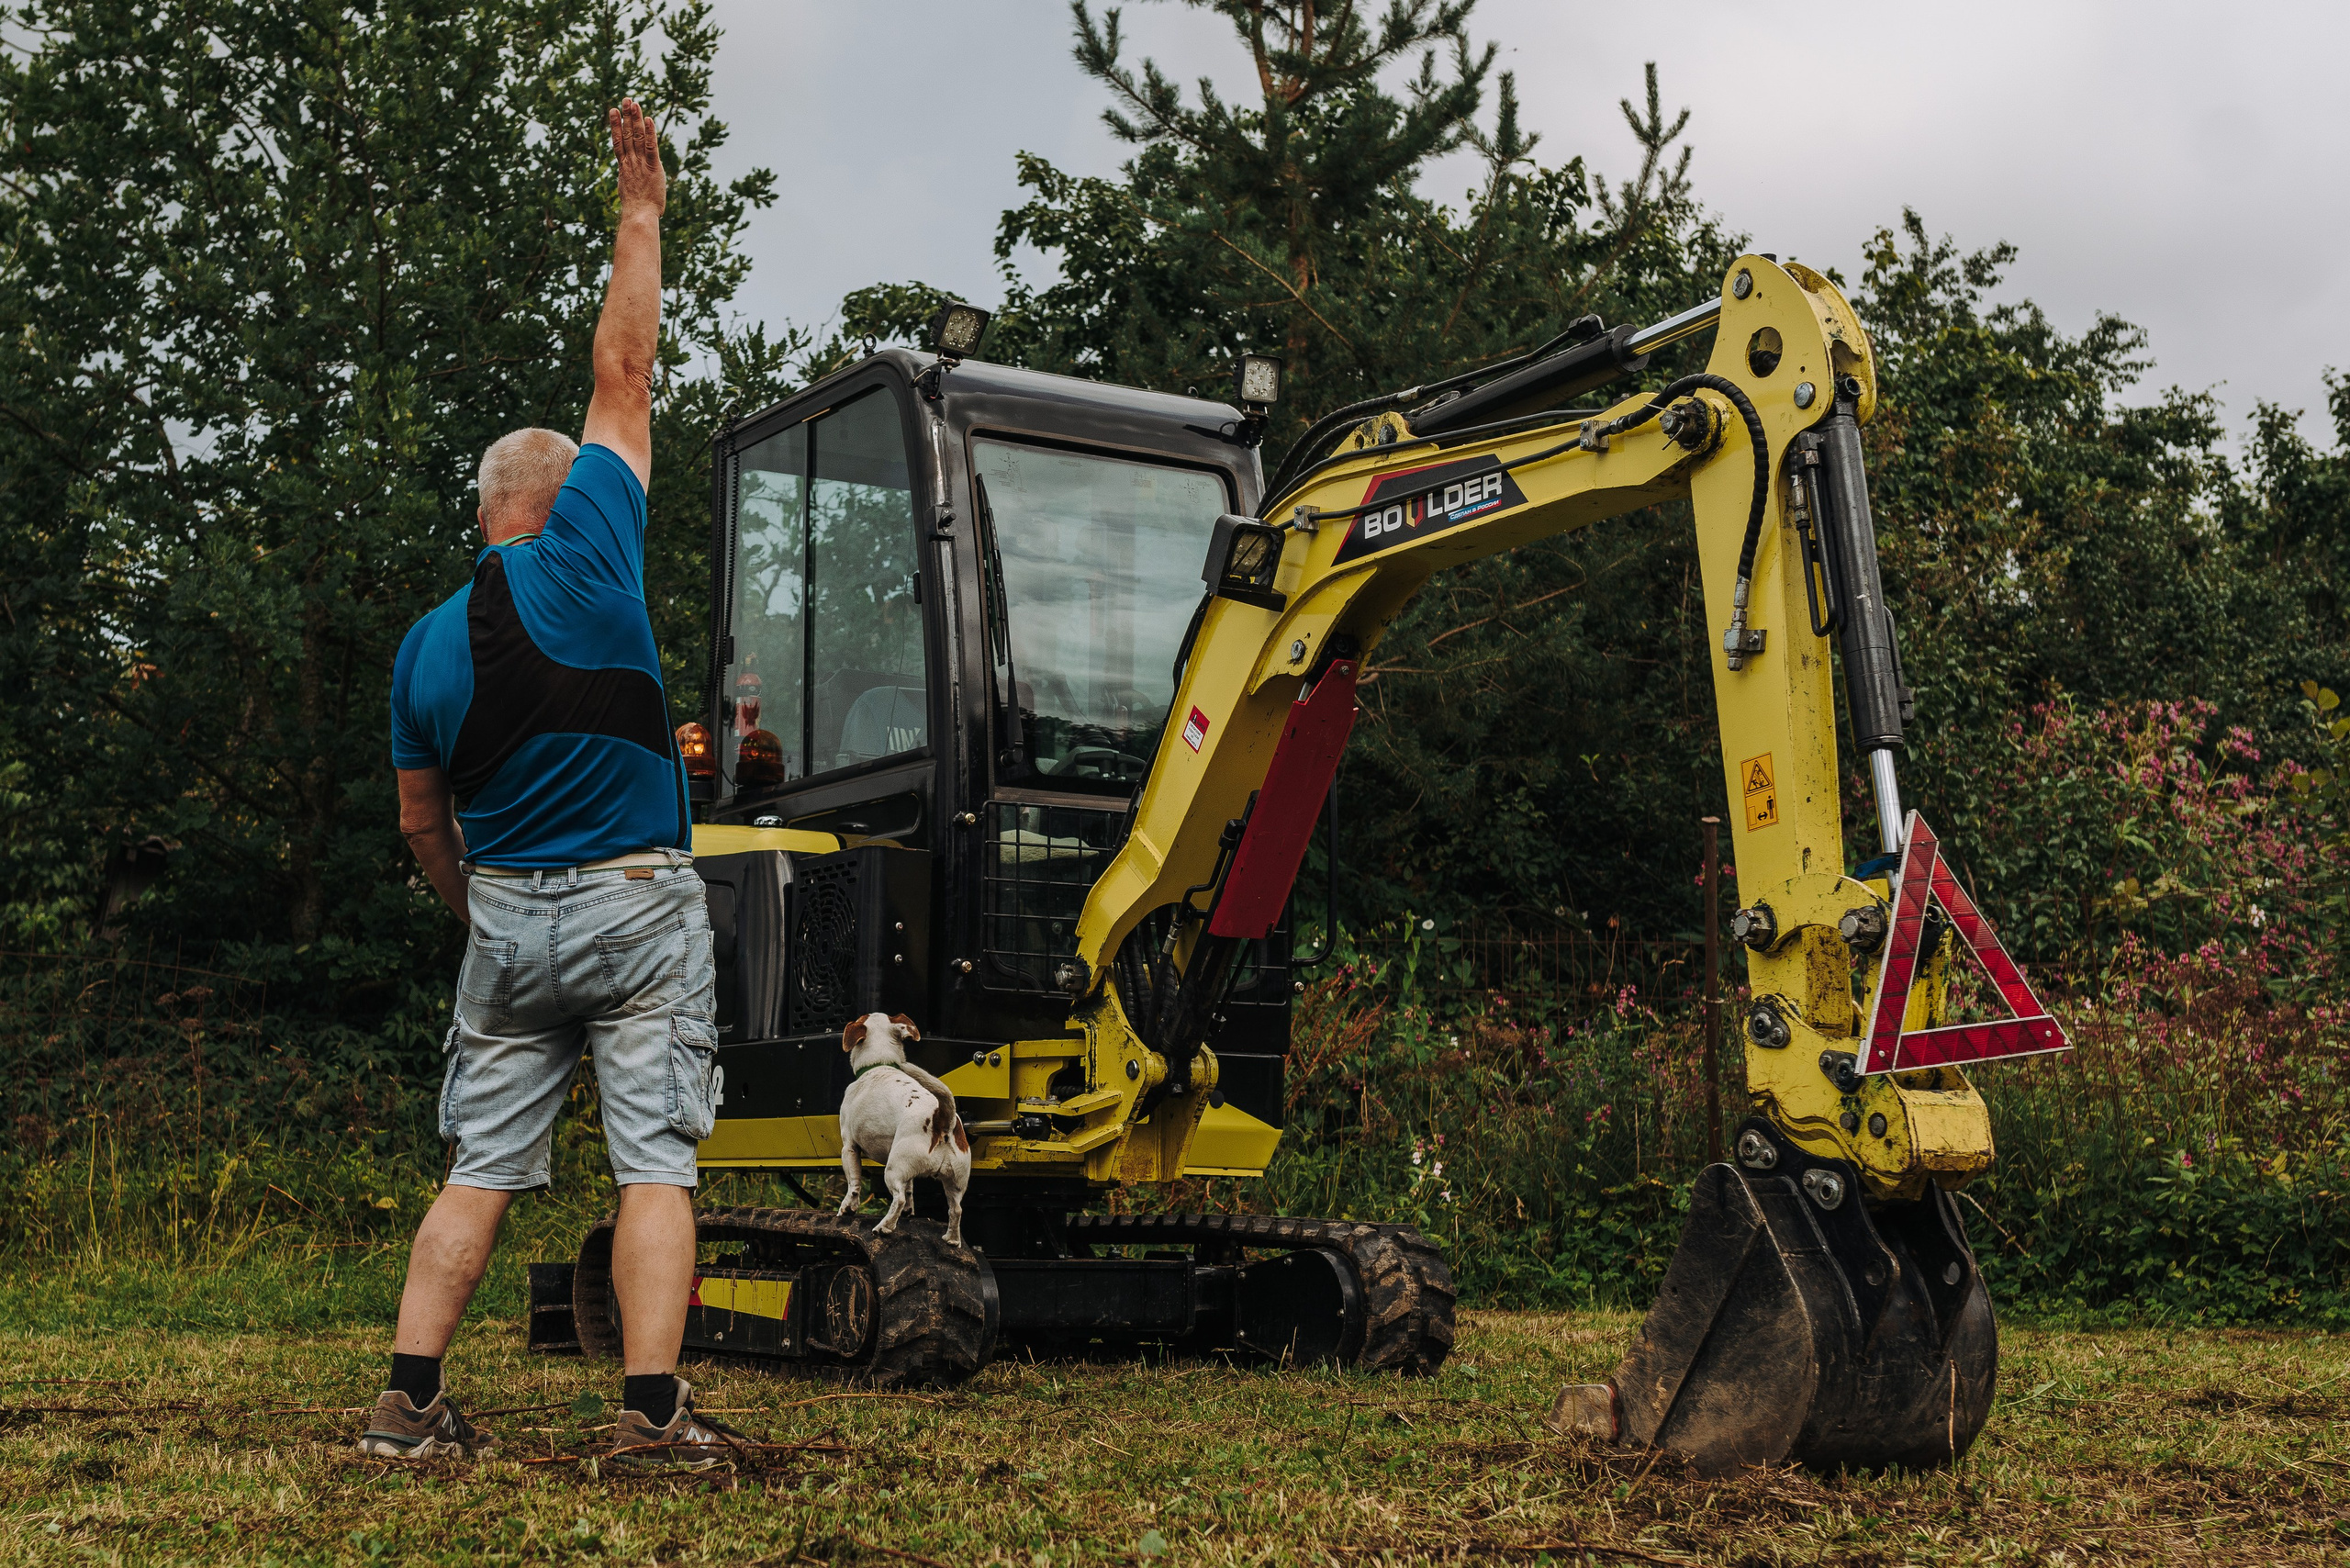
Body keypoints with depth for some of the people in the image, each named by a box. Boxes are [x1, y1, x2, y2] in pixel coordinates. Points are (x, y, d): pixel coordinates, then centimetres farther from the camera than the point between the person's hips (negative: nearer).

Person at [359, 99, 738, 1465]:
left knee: (482, 1167, 9)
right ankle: (654, 1409, -6)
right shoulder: (588, 556, -6)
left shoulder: (428, 648, 7)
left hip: (508, 918, 4)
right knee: (655, 1161, -2)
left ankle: (411, 1402, 6)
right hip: (638, 907, -4)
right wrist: (641, 214, 8)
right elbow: (625, 376, 0)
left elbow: (423, 819, 13)